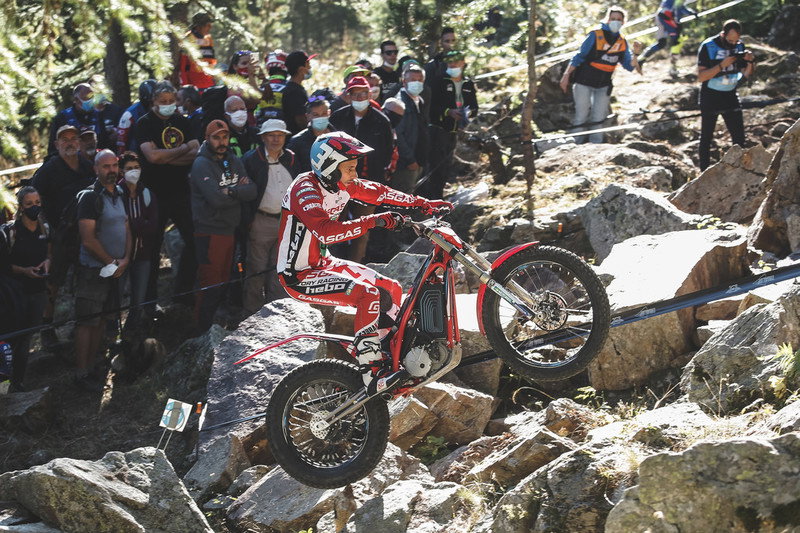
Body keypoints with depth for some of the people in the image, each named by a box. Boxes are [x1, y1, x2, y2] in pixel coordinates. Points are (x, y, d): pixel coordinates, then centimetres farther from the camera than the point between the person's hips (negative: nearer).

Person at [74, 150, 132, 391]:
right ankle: (82, 373, 1)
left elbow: (127, 229, 13)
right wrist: (112, 262, -10)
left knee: (102, 319, 12)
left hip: (115, 270, 8)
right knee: (87, 322, -4)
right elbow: (88, 240, -17)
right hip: (93, 269, -8)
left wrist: (125, 260, -2)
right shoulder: (90, 197, -14)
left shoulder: (120, 195, 11)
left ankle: (92, 366, 21)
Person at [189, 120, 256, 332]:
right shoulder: (202, 164, -10)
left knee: (223, 283, 13)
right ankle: (202, 332, 2)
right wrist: (239, 191, -7)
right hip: (209, 233, -7)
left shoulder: (234, 162, 12)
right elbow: (216, 199, -21)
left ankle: (212, 328, 23)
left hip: (229, 231, 7)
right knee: (210, 285, -7)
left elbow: (252, 191, 0)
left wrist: (231, 191, -16)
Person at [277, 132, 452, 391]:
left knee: (392, 290, 7)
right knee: (368, 294, -28)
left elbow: (378, 192, 10)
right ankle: (371, 375, -26)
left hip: (322, 262, 10)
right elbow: (326, 230, -39)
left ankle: (381, 356, 18)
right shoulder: (305, 189, -24)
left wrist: (423, 204, 4)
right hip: (299, 276, -10)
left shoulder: (342, 184, 2)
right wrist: (373, 221, -44)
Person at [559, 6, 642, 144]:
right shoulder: (595, 35, -11)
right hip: (584, 81, -5)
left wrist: (635, 54, -17)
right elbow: (579, 56, -10)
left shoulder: (622, 42, 4)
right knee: (582, 116, -2)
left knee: (598, 118, 8)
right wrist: (566, 76, -15)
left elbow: (629, 67, 3)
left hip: (603, 85, 5)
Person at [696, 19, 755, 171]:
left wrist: (750, 62, -15)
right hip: (710, 97, -4)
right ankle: (704, 172, 12)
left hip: (730, 96, 4)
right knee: (706, 137, 4)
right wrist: (722, 65, -29)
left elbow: (746, 74, 6)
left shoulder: (739, 46, -1)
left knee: (739, 136, 1)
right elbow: (701, 76, -20)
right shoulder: (708, 47, -15)